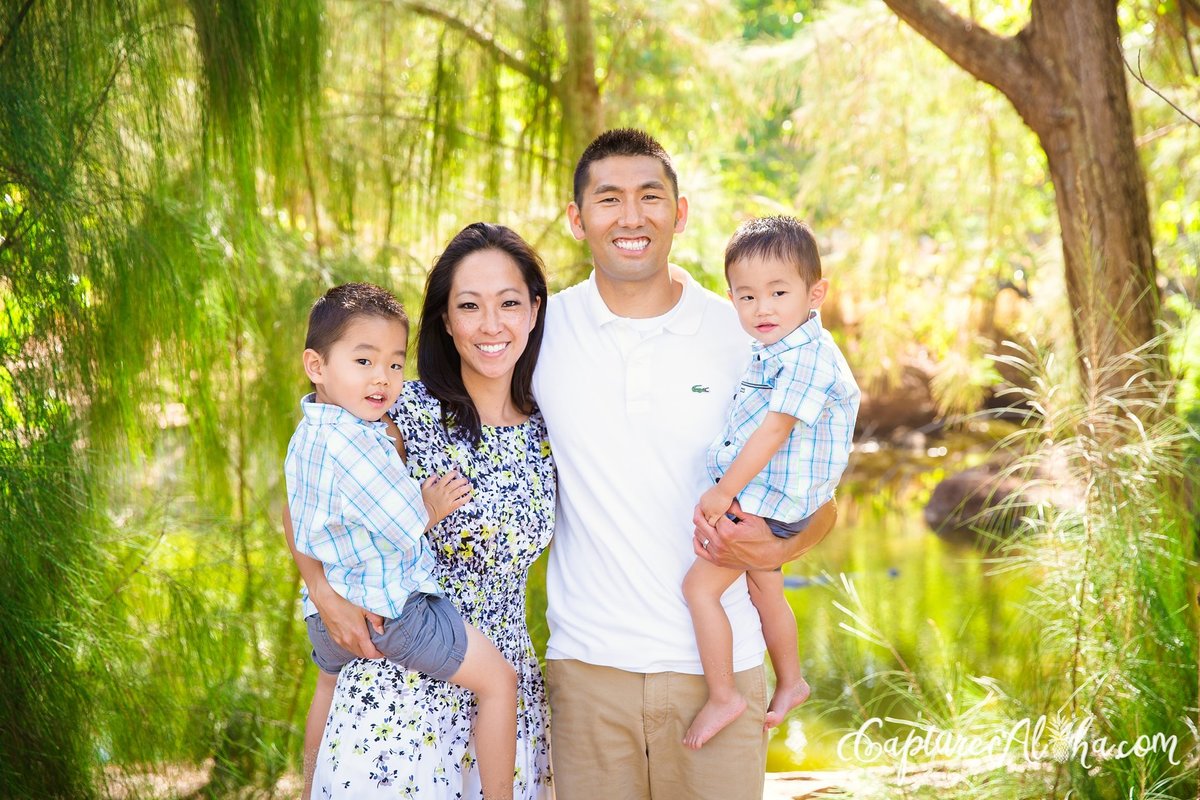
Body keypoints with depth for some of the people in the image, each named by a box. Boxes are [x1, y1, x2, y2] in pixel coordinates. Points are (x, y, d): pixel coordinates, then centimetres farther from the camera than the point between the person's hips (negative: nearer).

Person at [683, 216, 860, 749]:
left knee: (699, 585, -12)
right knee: (763, 591, 24)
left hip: (767, 499, -10)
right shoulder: (770, 350, 7)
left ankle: (722, 698, -3)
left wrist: (724, 492, -23)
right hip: (753, 496, 10)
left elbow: (774, 429, -26)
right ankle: (790, 682, 42)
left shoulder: (809, 356, -23)